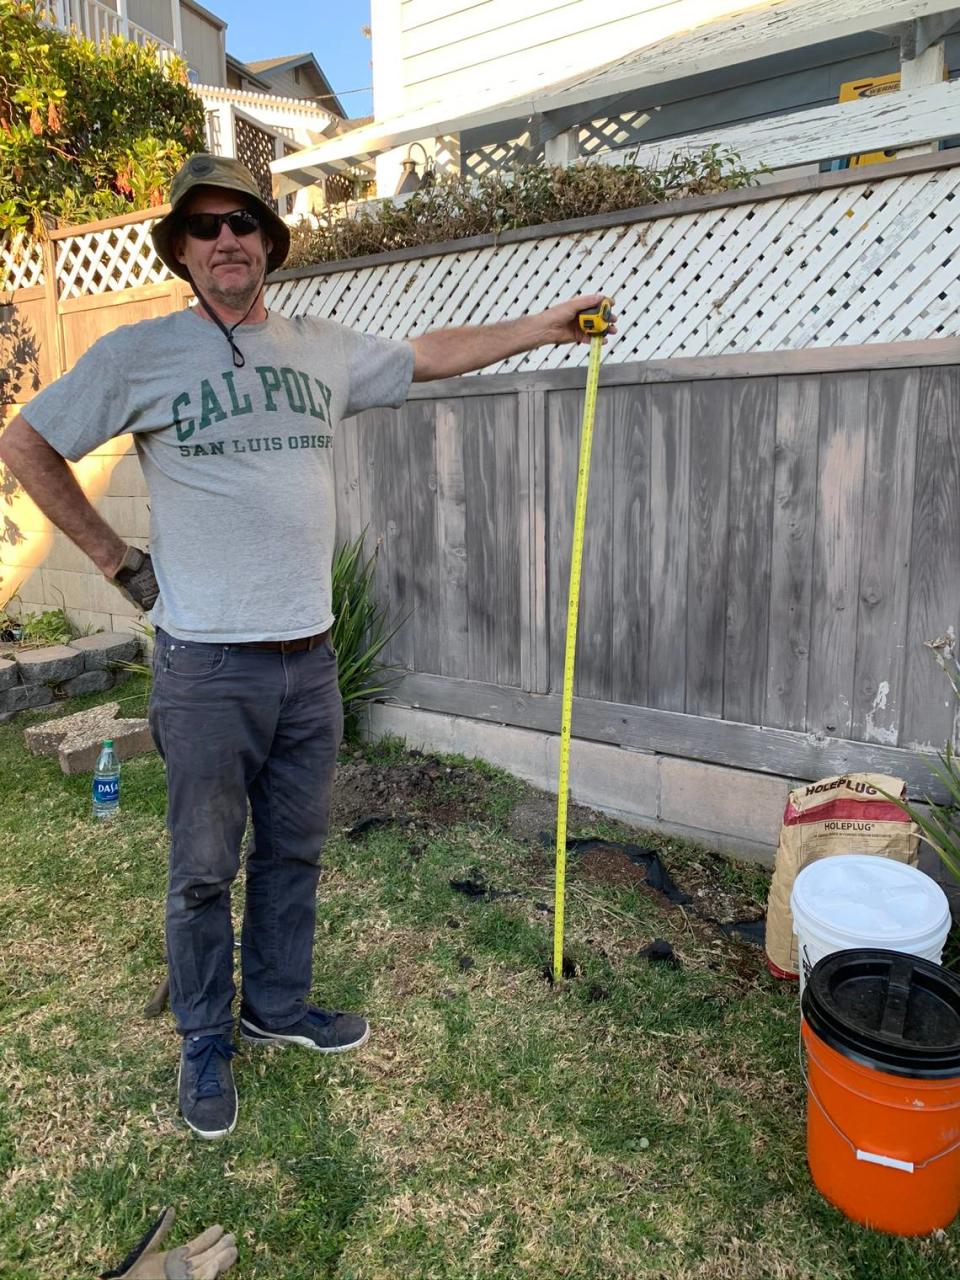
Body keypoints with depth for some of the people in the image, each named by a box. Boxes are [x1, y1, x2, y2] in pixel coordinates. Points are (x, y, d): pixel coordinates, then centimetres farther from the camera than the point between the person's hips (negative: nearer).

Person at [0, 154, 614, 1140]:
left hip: (309, 658, 5)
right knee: (203, 868, 9)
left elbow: (430, 355, 21)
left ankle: (277, 1008, 38)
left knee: (294, 851, 17)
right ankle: (206, 1041, 31)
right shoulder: (138, 354, -2)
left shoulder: (324, 349, 10)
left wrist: (541, 326, 21)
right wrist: (116, 560, 0)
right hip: (207, 666, -4)